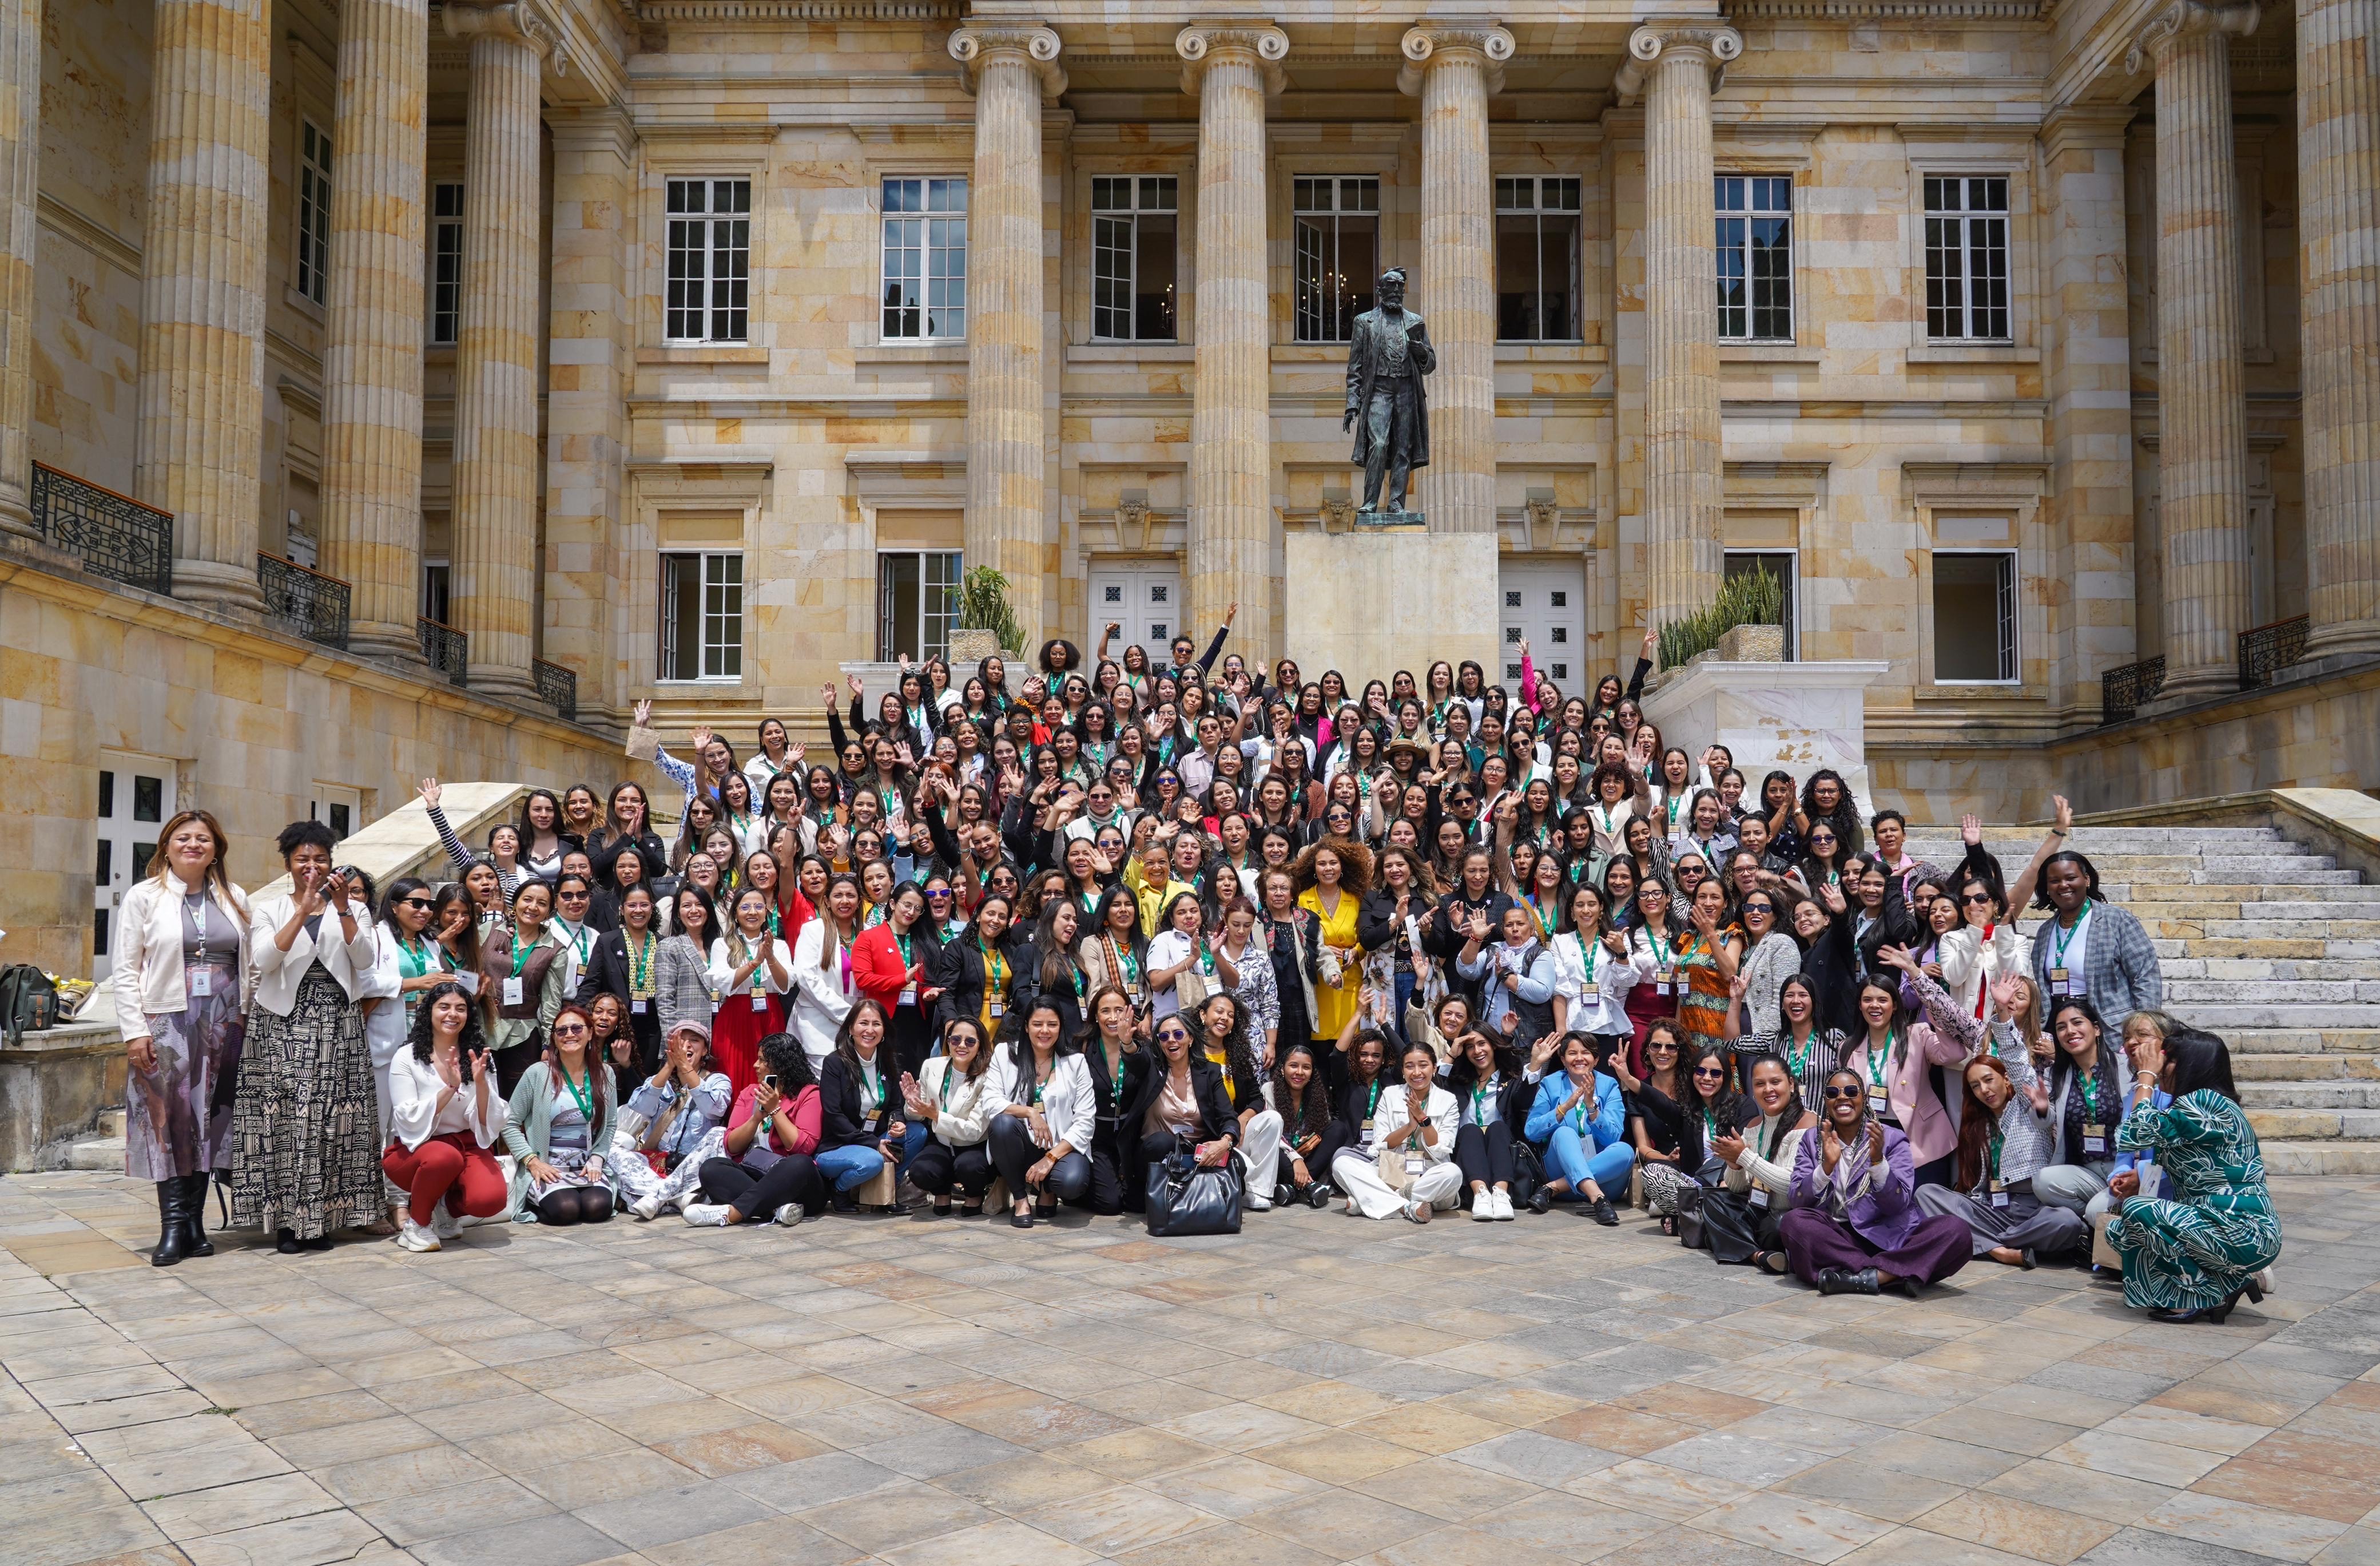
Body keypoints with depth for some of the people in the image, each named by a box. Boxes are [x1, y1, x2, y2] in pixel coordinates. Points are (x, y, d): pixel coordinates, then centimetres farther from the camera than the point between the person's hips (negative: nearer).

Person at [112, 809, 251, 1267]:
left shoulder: (235, 899, 11)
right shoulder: (143, 897, 2)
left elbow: (249, 966, 10)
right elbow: (125, 972, -1)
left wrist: (247, 1019, 2)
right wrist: (135, 1032, -8)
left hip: (223, 1024, 3)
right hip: (167, 1022, -3)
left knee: (208, 1121, 5)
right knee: (170, 1120, -5)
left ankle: (193, 1222, 12)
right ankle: (173, 1226, -1)